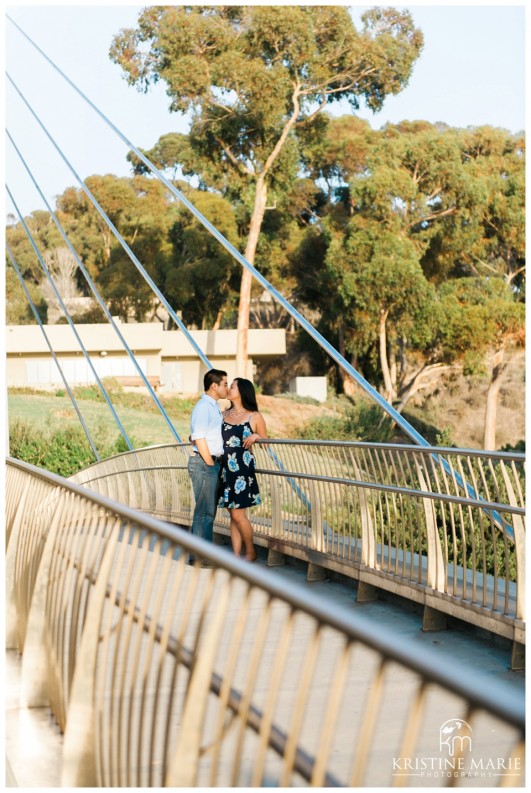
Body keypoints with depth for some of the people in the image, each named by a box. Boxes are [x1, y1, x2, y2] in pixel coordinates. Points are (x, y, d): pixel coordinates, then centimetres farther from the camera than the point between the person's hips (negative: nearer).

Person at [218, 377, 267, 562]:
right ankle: (236, 556, 9)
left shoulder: (255, 417, 0)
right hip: (225, 468, 5)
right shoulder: (224, 414, 12)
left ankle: (251, 552, 10)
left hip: (242, 468, -5)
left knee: (238, 515, -7)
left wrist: (255, 436, -14)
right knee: (233, 515, 5)